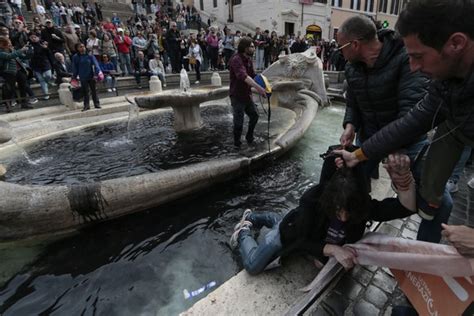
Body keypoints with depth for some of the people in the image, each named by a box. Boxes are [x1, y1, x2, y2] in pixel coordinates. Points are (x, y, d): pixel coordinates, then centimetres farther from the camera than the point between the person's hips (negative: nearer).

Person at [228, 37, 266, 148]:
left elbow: (252, 75, 11)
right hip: (237, 96, -9)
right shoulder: (236, 60, -22)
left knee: (254, 115, 17)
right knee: (239, 122, -1)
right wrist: (257, 87, -48)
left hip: (247, 94, 9)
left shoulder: (248, 59, 7)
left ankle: (249, 137, 37)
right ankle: (237, 143, 20)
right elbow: (243, 76, -38)